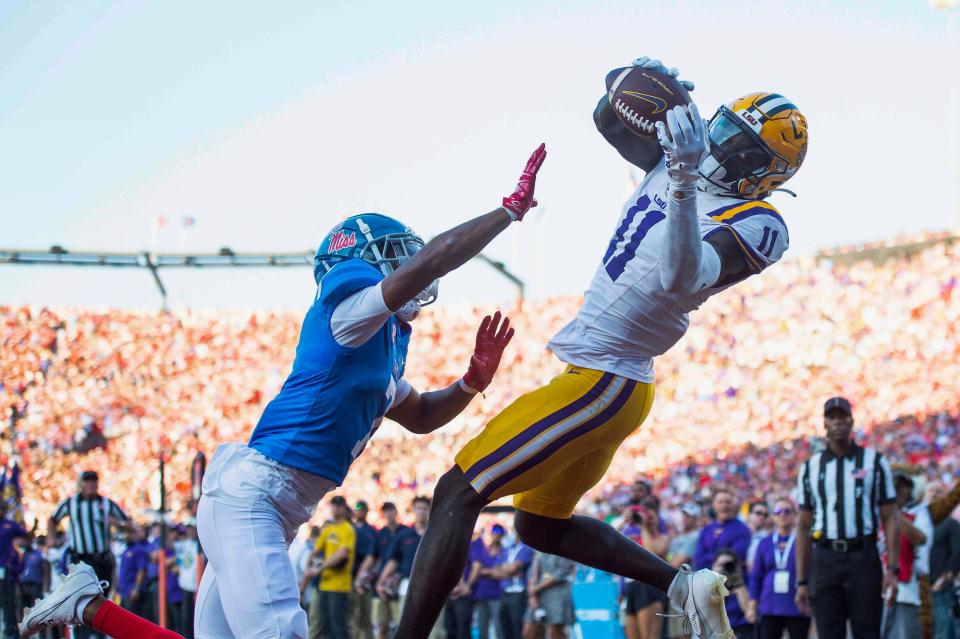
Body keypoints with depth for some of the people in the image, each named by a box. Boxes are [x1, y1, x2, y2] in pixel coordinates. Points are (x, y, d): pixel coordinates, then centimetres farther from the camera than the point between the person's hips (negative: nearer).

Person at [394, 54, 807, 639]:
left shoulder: (757, 225, -17)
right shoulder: (678, 160, 7)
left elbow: (683, 279, -34)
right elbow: (609, 120, 14)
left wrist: (684, 189, -49)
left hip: (601, 384, -10)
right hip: (599, 382, 10)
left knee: (457, 494, -12)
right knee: (542, 525, 24)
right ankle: (683, 585, 21)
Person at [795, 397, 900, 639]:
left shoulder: (875, 461, 6)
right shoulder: (810, 468, 12)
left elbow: (890, 518, 3)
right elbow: (803, 527, 13)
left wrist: (892, 569, -8)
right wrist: (801, 581, 7)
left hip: (863, 558, -2)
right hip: (825, 561, 2)